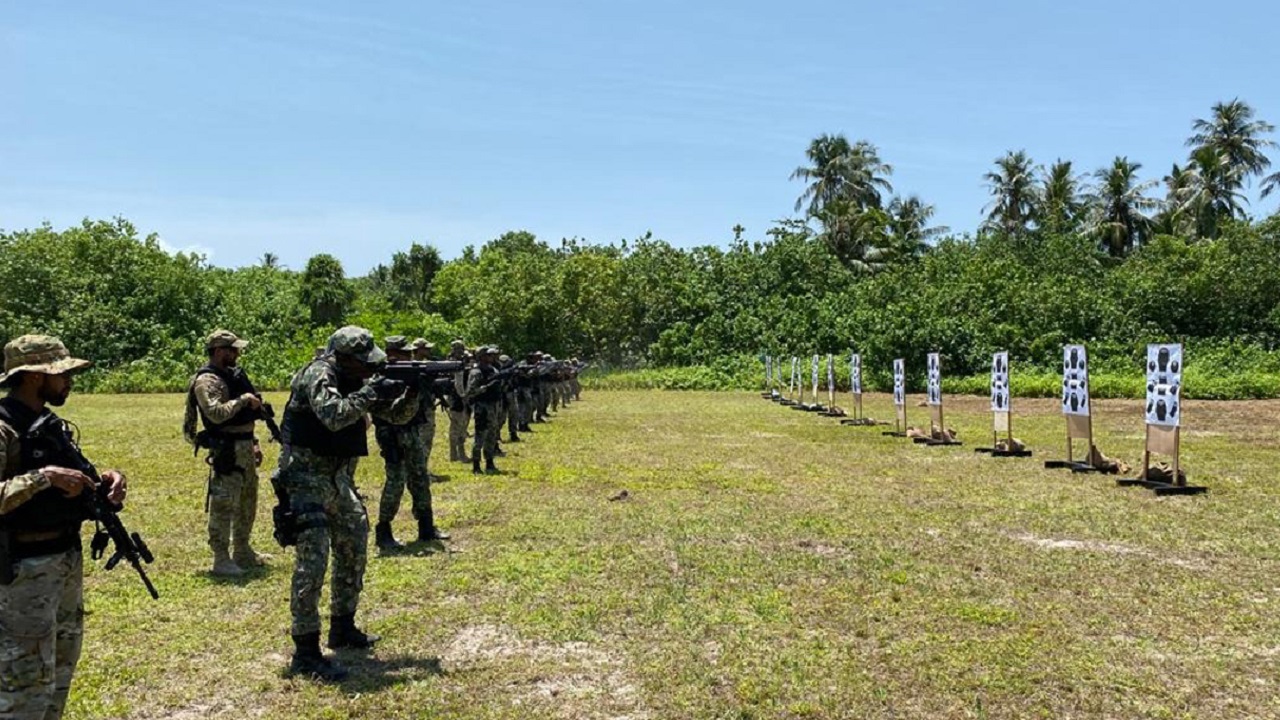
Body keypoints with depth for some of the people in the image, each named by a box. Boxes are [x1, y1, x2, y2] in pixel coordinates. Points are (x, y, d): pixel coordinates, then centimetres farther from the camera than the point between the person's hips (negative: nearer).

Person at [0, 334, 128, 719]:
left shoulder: (51, 424, 8)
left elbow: (73, 486, 15)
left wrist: (106, 479, -4)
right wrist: (43, 476, -32)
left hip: (68, 561, 9)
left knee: (60, 672, 22)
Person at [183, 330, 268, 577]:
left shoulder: (233, 374, 15)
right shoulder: (207, 380, -14)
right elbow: (216, 413, -30)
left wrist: (253, 443, 20)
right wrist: (242, 399, -22)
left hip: (244, 447, 10)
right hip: (226, 450, -10)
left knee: (247, 503, 18)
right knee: (224, 505, -5)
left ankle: (243, 552, 31)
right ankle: (221, 559, 2)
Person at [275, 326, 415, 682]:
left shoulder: (357, 380, 6)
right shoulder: (318, 375, -18)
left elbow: (396, 415, 9)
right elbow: (333, 416, -37)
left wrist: (411, 394, -10)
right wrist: (370, 393, -28)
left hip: (338, 478, 9)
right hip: (307, 478, -9)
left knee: (354, 550, 16)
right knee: (313, 558, -14)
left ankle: (343, 628, 31)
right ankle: (305, 652, -10)